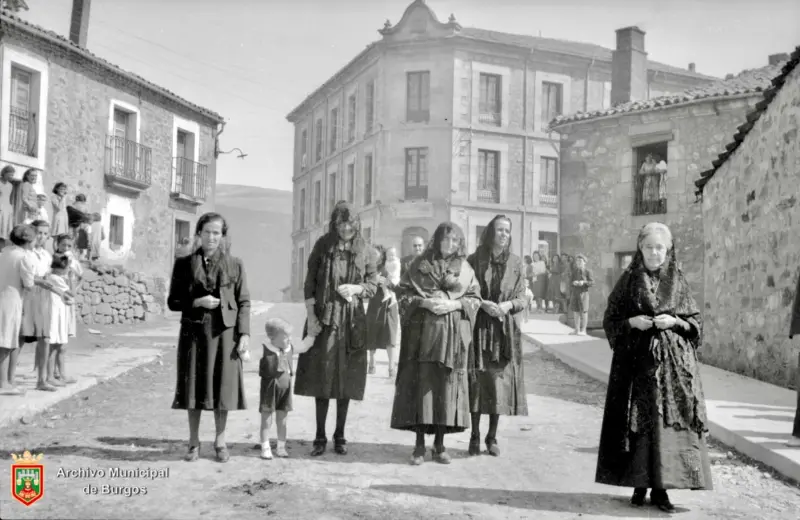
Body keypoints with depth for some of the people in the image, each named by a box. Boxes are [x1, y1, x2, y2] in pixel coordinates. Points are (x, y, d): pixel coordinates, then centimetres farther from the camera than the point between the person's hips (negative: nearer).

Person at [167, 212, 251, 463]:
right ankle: (194, 443, 17)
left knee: (223, 387, 3)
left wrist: (244, 334, -5)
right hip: (194, 332, 0)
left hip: (224, 332, 0)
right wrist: (197, 302, -11)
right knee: (194, 387, 5)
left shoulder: (234, 264, 5)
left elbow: (244, 302, 4)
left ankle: (220, 441, 17)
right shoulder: (184, 264, 6)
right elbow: (172, 301, 6)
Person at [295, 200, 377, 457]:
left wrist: (356, 288, -14)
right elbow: (309, 285, 1)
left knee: (346, 378, 4)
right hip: (324, 318, 0)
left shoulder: (365, 252, 2)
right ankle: (320, 436, 11)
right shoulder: (323, 246, 1)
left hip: (352, 321, 1)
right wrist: (310, 316, -7)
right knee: (321, 377, 1)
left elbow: (373, 286, 7)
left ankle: (340, 435, 16)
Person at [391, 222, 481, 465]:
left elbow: (475, 298, 8)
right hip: (422, 332, -1)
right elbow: (403, 292, 2)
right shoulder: (420, 264, 6)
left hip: (452, 335, 2)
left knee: (447, 385, 1)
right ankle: (419, 445, 3)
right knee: (421, 383, -4)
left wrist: (455, 304, -10)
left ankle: (439, 444, 11)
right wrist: (424, 302, -13)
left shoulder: (465, 268, 10)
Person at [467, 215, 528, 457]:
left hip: (504, 330, 2)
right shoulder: (474, 260, 1)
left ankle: (492, 437, 14)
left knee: (500, 381, 1)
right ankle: (475, 436, 10)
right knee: (477, 380, -2)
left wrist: (508, 304, -14)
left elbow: (522, 298, 6)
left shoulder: (516, 263, 6)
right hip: (479, 327, -2)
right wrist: (482, 304, -16)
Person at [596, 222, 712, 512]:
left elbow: (695, 322, 8)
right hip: (636, 361, 0)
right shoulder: (628, 280, 5)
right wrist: (632, 322, -12)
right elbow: (610, 320, 6)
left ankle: (660, 488, 3)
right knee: (638, 422, -1)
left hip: (672, 363, 0)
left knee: (667, 421, -3)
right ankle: (639, 485, 9)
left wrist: (674, 321, -11)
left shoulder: (678, 282, 6)